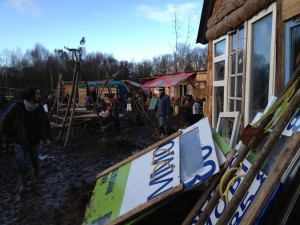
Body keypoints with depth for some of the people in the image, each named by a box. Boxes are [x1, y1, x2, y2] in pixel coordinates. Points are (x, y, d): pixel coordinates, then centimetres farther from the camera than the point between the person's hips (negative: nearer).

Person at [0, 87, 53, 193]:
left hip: (35, 141, 2)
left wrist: (48, 137, -12)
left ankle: (35, 175, 47)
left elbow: (46, 123, -3)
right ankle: (23, 184, 22)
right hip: (20, 141, -2)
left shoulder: (39, 108, -9)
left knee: (35, 160, 17)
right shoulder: (18, 106, -16)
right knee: (22, 163, -1)